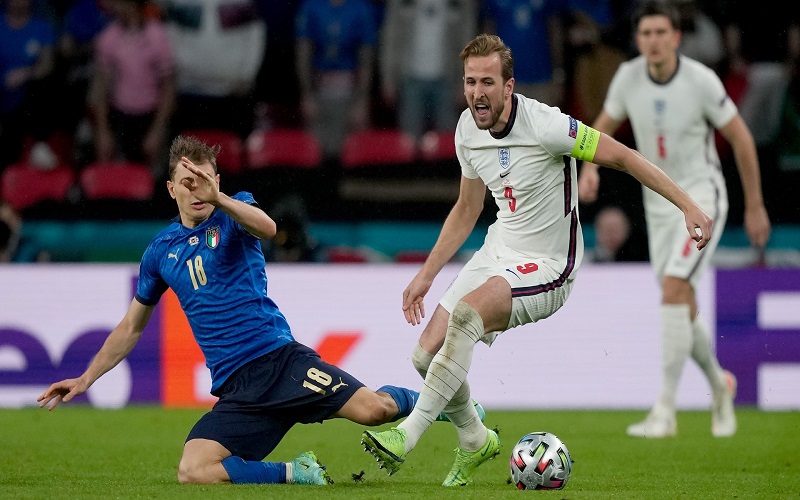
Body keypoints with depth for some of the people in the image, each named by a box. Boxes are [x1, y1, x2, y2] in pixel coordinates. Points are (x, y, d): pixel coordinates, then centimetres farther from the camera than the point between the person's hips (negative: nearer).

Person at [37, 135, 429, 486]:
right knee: (192, 472, -22)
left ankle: (416, 400, 14)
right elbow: (131, 327, 24)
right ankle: (295, 473, -3)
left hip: (280, 357, -3)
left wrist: (217, 198, -40)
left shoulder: (234, 212, 3)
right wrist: (86, 379, 19)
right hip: (235, 387, 3)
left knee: (373, 409, -22)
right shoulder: (160, 251, 13)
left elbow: (267, 228, -24)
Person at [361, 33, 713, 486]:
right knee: (428, 353, -2)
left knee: (466, 314, -33)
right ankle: (475, 440, 25)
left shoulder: (544, 125, -22)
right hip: (498, 251, 7)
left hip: (547, 267, -7)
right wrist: (426, 275, 17)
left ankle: (408, 435, -28)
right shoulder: (468, 129, 1)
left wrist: (688, 206, -21)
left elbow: (622, 156, -16)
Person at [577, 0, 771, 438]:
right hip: (658, 201, 5)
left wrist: (755, 206, -1)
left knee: (673, 290, -21)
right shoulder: (628, 77, -6)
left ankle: (665, 410, -20)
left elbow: (740, 137, -6)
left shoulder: (701, 81, -17)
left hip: (702, 194, -5)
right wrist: (590, 168, -10)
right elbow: (605, 124, 11)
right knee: (683, 307, 8)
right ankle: (718, 383, 36)